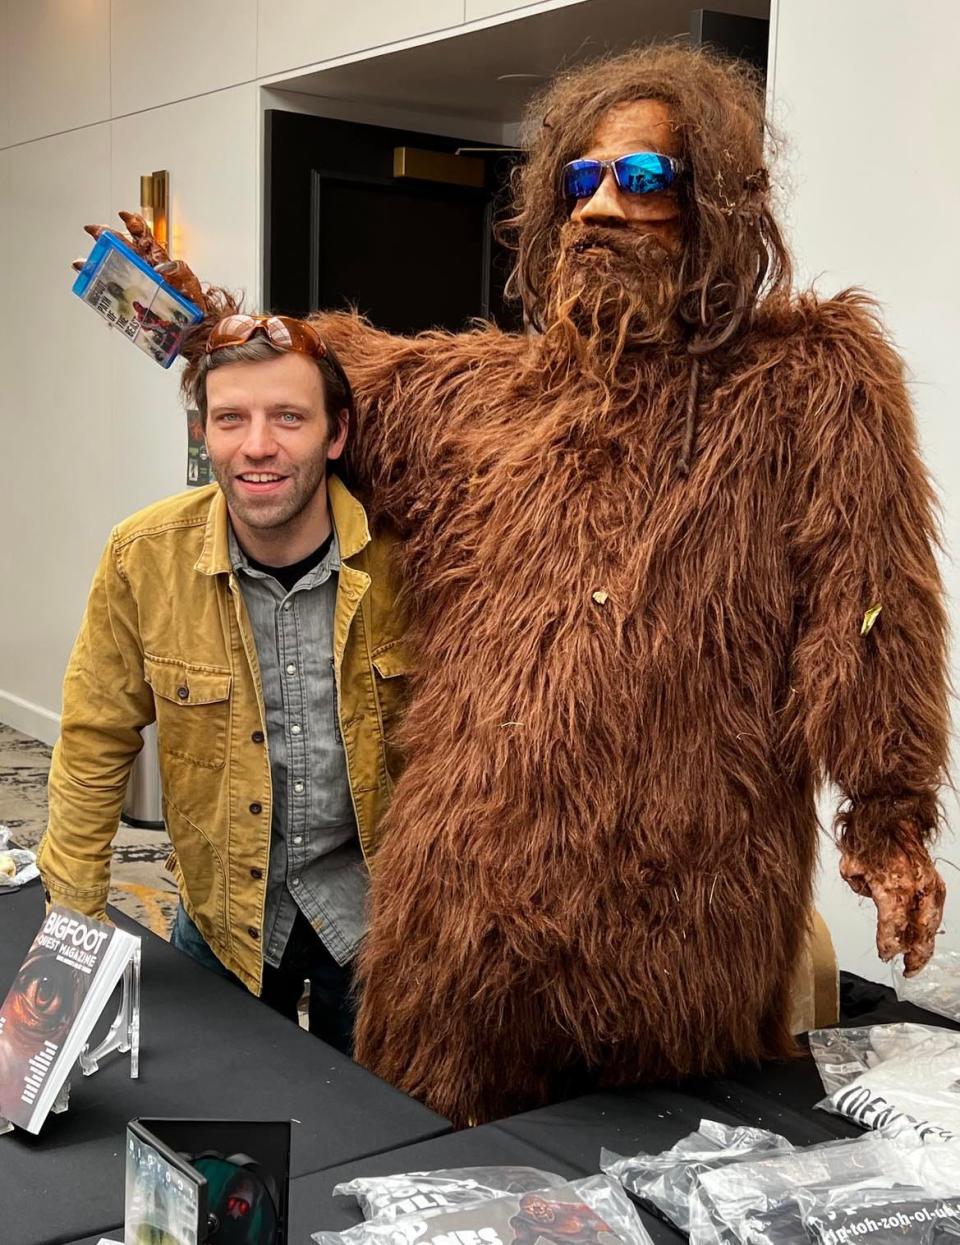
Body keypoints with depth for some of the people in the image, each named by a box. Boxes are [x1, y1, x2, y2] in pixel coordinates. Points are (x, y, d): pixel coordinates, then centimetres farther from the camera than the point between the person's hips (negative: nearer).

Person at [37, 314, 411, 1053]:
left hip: (372, 902, 0)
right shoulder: (144, 557, -17)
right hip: (224, 910, 1)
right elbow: (97, 742, -6)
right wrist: (72, 922, -3)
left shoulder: (403, 549, -19)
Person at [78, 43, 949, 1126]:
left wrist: (887, 822, -13)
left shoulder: (811, 376, -3)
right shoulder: (480, 386, 12)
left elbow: (867, 609, -9)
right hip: (472, 899, 4)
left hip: (683, 909, -4)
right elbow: (339, 378, 28)